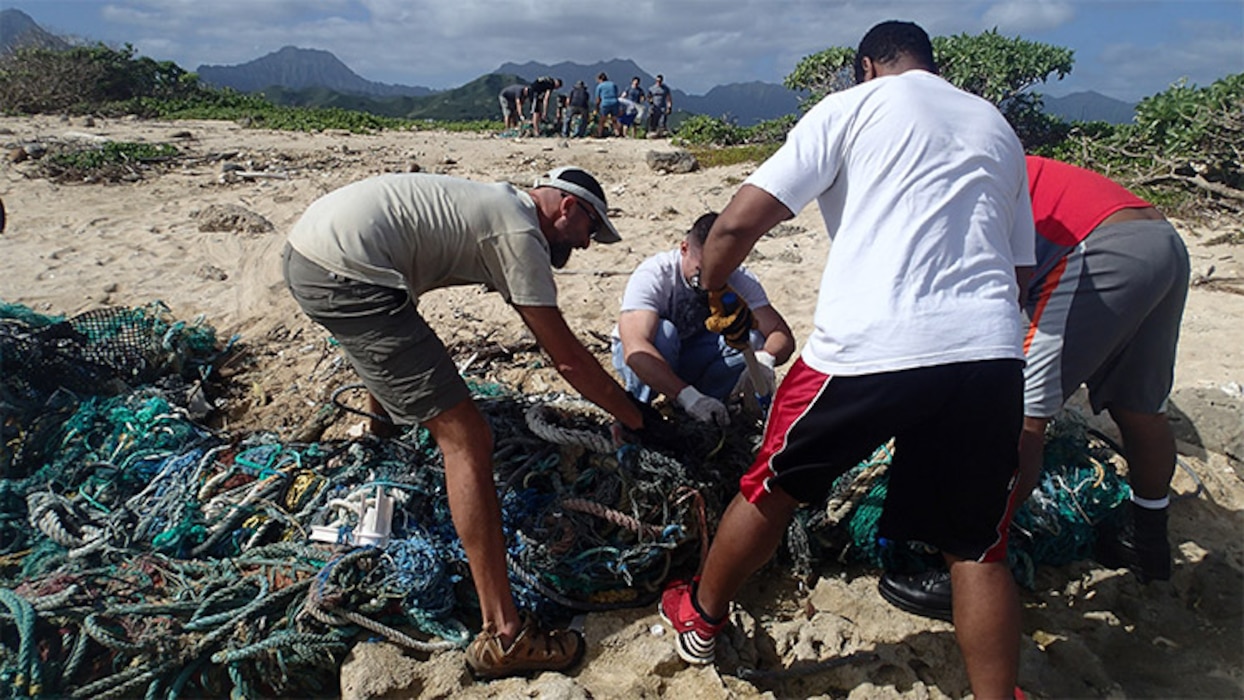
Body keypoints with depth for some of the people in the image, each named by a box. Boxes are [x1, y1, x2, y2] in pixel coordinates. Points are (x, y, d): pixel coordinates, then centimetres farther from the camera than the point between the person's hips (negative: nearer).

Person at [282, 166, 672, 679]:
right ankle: (503, 637, -8)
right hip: (346, 276, -11)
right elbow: (567, 359, -6)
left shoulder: (496, 203, 23)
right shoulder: (520, 233, -4)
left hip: (304, 253, 11)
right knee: (465, 438, -11)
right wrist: (636, 418, 7)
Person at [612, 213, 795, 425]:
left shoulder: (740, 279, -17)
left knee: (750, 338, -24)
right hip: (644, 359, -3)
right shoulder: (653, 276, -30)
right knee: (663, 331, -37)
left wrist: (764, 359, -48)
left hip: (692, 359, 4)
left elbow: (783, 336, -24)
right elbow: (635, 351, -44)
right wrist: (688, 396, -55)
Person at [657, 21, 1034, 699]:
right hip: (990, 353, 4)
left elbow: (738, 221, -1)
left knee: (773, 488, 18)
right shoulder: (997, 127, 25)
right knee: (976, 548, 16)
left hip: (868, 346, -3)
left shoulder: (852, 106, 9)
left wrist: (718, 300, 15)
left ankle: (700, 619, 38)